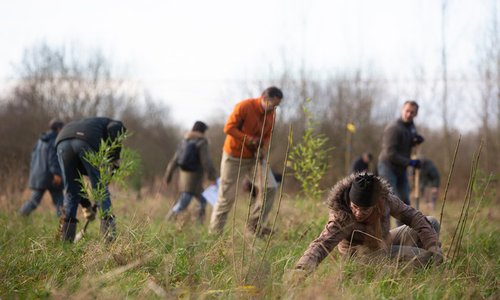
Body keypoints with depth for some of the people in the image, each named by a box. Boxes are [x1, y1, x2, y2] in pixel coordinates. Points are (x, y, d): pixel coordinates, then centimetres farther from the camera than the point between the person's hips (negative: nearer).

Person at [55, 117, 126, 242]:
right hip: (87, 142, -5)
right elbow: (115, 128, 3)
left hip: (62, 141, 5)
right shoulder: (114, 124, 34)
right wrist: (115, 157, 7)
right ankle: (109, 237, 5)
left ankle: (65, 240, 18)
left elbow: (75, 179, 44)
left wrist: (86, 206, 47)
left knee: (71, 192, 18)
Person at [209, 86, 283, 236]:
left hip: (255, 157, 6)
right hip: (234, 157, -5)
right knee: (226, 197, 0)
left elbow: (267, 135, 8)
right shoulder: (244, 107, -20)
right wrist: (250, 140, -25)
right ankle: (215, 232, 11)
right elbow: (229, 128, -21)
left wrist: (263, 149, -13)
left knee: (270, 187, -12)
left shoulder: (271, 114, -1)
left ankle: (254, 224, -3)